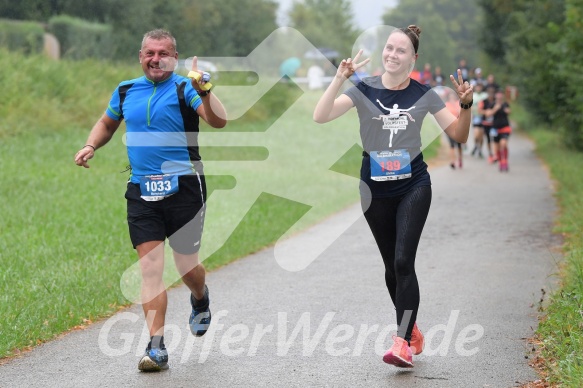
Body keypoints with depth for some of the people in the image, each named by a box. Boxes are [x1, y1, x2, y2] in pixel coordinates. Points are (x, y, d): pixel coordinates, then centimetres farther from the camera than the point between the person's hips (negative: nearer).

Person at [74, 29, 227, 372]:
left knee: (187, 267, 6)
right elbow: (107, 123, 29)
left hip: (184, 188, -3)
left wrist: (204, 91, -36)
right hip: (142, 192, 3)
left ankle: (201, 299, 43)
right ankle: (157, 347, -6)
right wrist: (90, 146, 10)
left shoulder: (184, 88, -4)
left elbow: (219, 121, -19)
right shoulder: (126, 91, 10)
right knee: (150, 268, -6)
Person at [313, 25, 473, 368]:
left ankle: (403, 343, -16)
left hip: (413, 186, -1)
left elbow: (459, 135, 0)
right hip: (376, 189, 2)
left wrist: (466, 104, -17)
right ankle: (412, 330, 29)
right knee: (391, 265, 10)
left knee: (403, 262, -15)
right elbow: (321, 116, -19)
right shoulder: (365, 90, -7)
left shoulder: (424, 94, -4)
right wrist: (340, 79, -30)